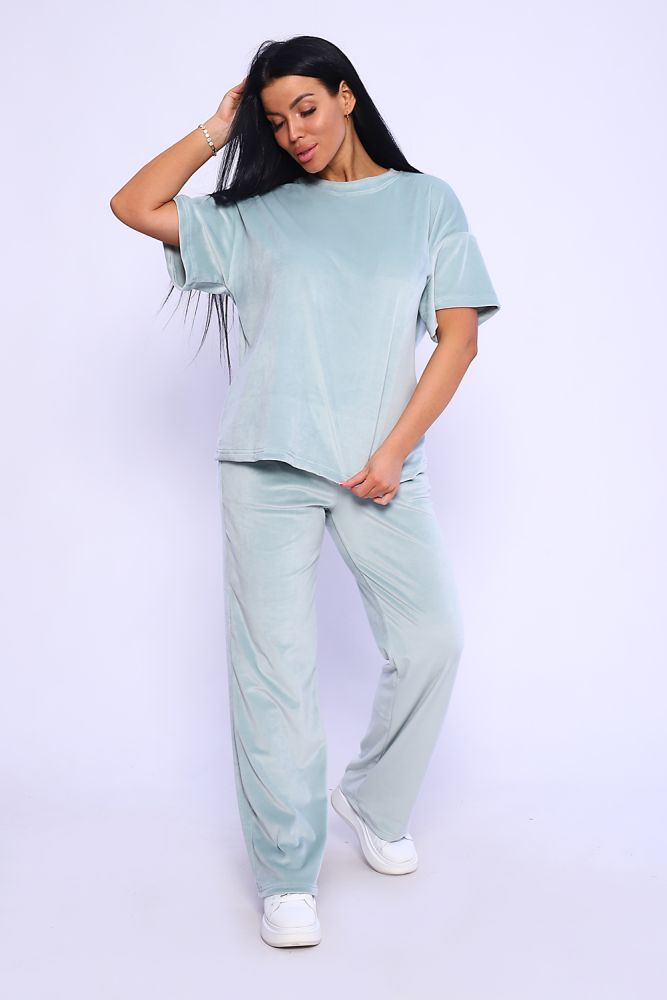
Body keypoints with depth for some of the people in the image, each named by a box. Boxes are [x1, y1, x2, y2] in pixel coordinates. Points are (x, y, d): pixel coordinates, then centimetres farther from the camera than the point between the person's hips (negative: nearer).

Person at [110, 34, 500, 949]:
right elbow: (135, 206, 8)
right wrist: (215, 131, 12)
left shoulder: (426, 201, 10)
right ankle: (288, 877, 11)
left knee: (433, 639, -1)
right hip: (270, 464, 0)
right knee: (275, 666, -2)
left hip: (380, 466, 0)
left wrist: (394, 450, -6)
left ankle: (372, 802, 26)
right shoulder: (257, 213, 14)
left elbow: (458, 336, 3)